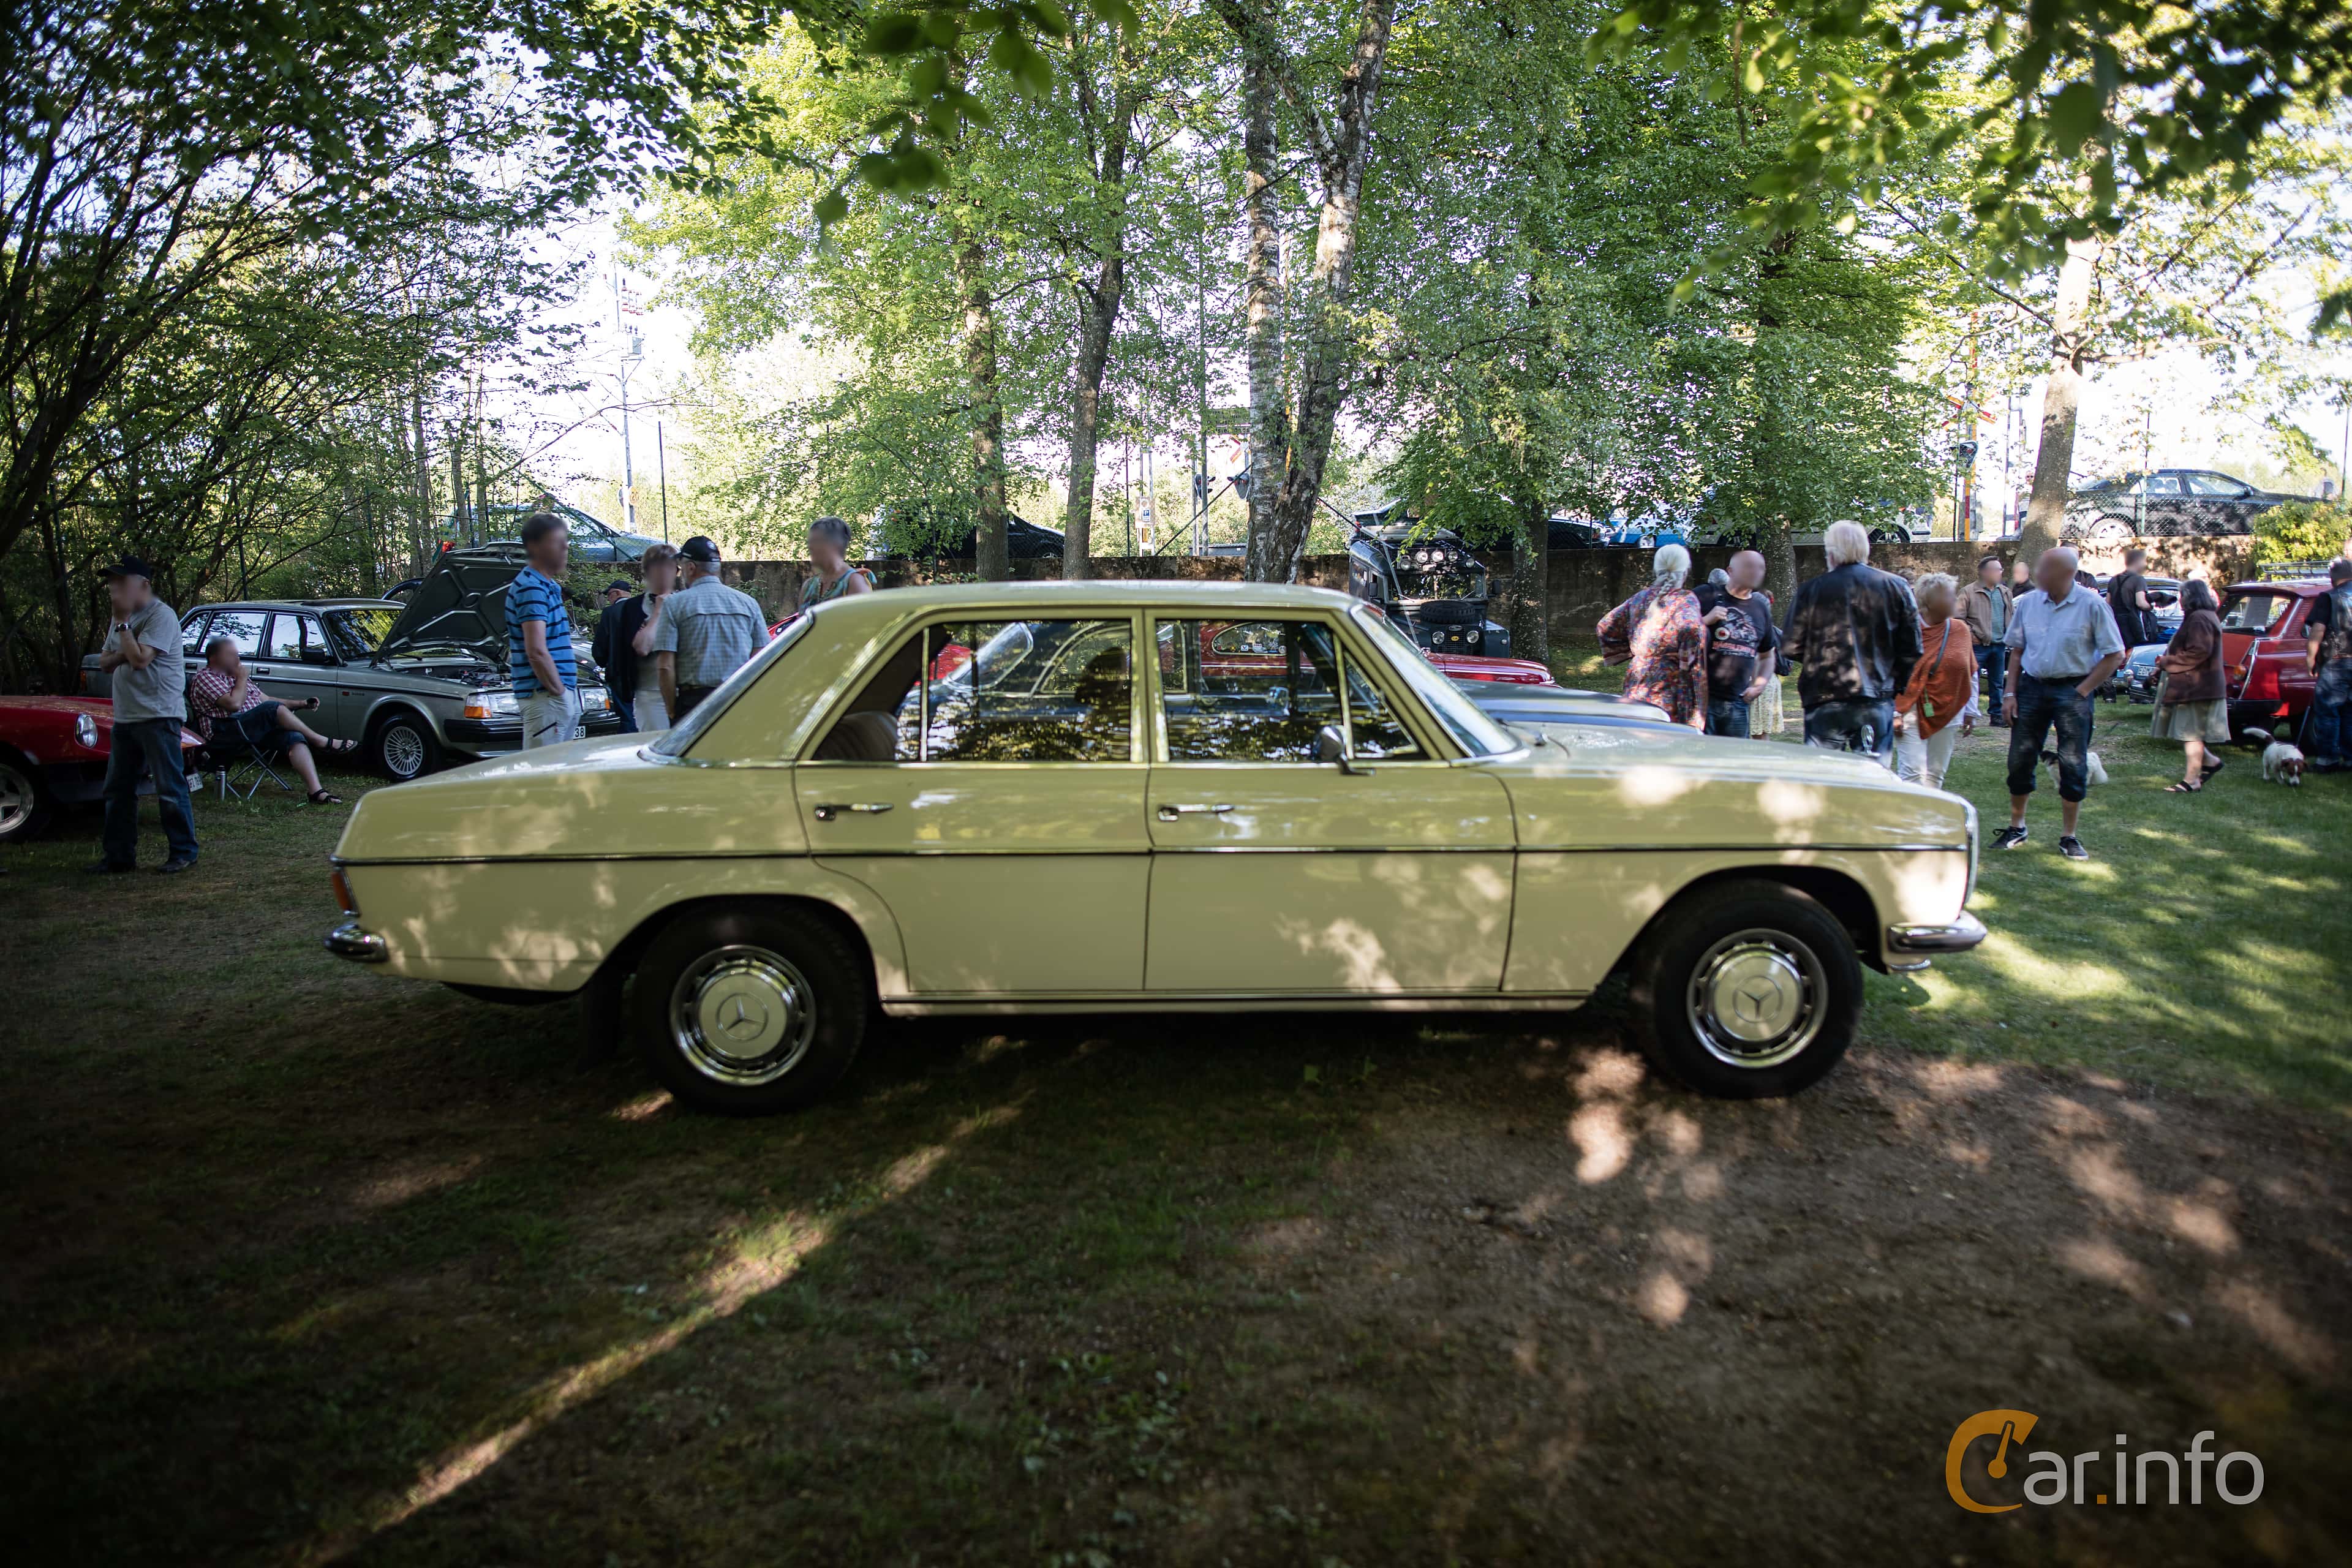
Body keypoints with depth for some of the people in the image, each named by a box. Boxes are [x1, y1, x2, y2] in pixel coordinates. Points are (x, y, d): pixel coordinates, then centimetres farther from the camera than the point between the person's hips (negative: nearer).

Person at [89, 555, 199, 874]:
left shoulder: (161, 616, -11)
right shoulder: (122, 617, 17)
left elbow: (140, 658, -22)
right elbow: (104, 663, 17)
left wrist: (122, 623, -12)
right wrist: (120, 655, -5)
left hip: (158, 716, -9)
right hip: (125, 717, 9)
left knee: (170, 788, -4)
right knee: (118, 789, 12)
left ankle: (183, 852, 4)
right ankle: (118, 854, 19)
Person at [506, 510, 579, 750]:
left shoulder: (548, 586, 18)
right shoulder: (532, 588, -14)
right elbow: (537, 651, -24)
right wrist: (558, 690, -15)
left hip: (564, 695, 10)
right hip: (546, 697, -10)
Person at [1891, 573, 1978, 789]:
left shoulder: (1960, 630, 7)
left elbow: (1971, 675, 13)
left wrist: (1971, 712, 11)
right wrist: (1894, 714, -10)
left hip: (1949, 714, 5)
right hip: (1912, 712, -5)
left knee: (1935, 775, 7)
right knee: (1914, 773, -10)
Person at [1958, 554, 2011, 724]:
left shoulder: (2005, 593, 14)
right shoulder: (1969, 592, -6)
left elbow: (2011, 617, 22)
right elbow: (1959, 617, -9)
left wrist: (2009, 636, 13)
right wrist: (1969, 635, -14)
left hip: (1999, 646, 6)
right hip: (1979, 645, -6)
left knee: (1997, 683, 12)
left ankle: (1996, 714, 20)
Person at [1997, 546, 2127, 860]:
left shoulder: (2091, 604, -9)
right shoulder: (2028, 602, 2)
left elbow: (2115, 655, -6)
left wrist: (2082, 691, -10)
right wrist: (2011, 693, 4)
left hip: (2072, 690, -3)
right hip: (2032, 687, 3)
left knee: (2074, 766, 2)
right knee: (2020, 761, 6)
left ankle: (2068, 837, 13)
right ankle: (2016, 828, 21)